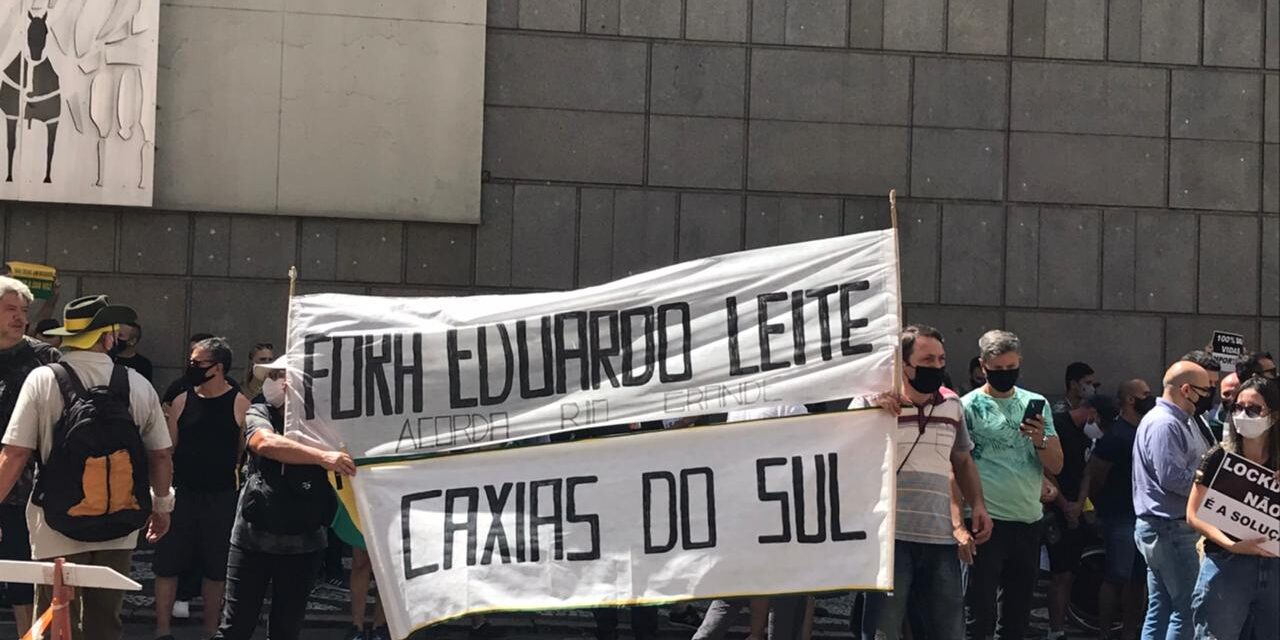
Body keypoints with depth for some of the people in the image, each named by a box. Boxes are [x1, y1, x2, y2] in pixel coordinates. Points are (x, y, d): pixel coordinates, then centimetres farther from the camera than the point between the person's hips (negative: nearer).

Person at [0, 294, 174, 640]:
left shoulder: (43, 380, -8)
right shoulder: (138, 385, -1)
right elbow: (162, 455, 5)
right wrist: (161, 506, 20)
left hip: (59, 532, -2)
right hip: (118, 532, 3)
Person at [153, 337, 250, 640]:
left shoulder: (239, 404, -4)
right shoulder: (182, 402, 4)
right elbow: (167, 450, 8)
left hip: (221, 498, -2)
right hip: (182, 495, 2)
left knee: (216, 570, 7)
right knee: (167, 564, 0)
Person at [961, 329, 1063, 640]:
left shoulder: (1036, 403, 9)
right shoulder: (969, 406, -5)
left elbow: (1056, 466, 6)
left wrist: (1040, 440, -13)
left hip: (1029, 521, 5)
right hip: (988, 522, -5)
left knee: (1018, 613, 12)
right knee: (981, 609, -2)